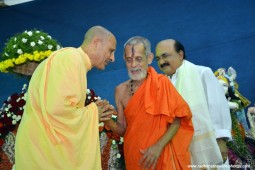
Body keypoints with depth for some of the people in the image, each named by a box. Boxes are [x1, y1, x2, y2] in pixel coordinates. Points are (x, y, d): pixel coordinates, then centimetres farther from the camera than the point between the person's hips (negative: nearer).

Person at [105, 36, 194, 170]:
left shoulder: (161, 83, -9)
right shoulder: (121, 91, 0)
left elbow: (178, 119, -9)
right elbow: (123, 129, 4)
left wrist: (159, 146, -18)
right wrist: (107, 120, -15)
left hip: (162, 156, -3)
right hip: (134, 157, 3)